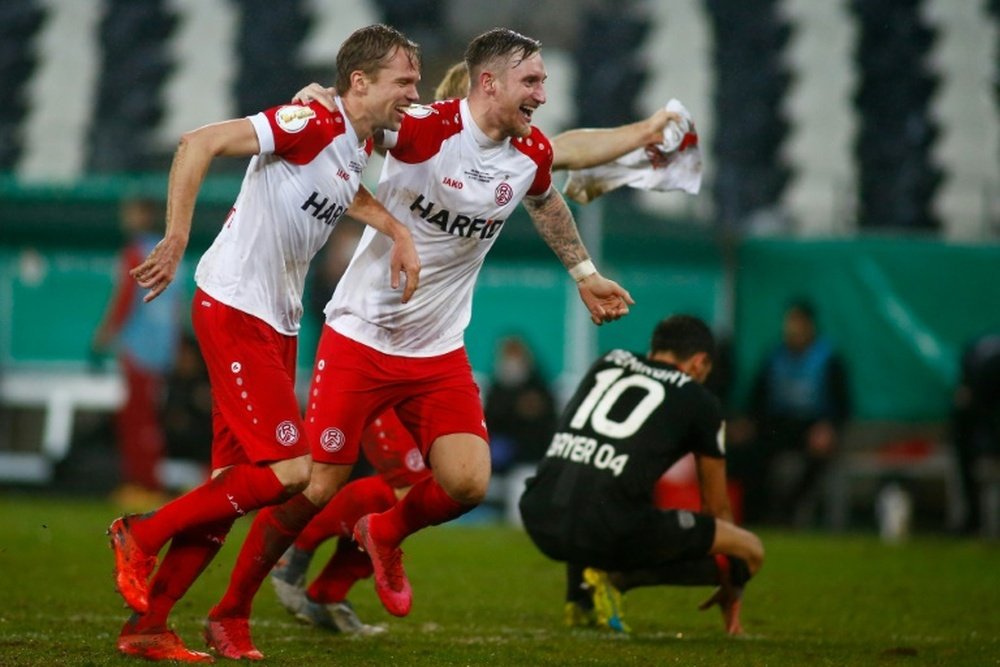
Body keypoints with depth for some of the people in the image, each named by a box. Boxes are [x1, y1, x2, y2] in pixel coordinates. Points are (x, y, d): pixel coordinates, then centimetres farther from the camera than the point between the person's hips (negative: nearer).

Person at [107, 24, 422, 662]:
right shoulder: (311, 124, -17)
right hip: (234, 310, -9)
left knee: (237, 483, 7)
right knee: (291, 471, -14)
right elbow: (200, 143, -23)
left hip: (277, 322, 9)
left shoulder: (362, 144, 10)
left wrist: (399, 233, 17)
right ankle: (143, 533, 0)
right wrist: (176, 238, -28)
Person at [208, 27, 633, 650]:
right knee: (314, 488, -5)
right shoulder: (421, 129, -19)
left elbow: (546, 202, 23)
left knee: (468, 483, -10)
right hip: (361, 337, -5)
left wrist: (585, 273, 30)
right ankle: (230, 611, 14)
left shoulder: (533, 153, 0)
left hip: (440, 352, 5)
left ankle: (387, 534, 24)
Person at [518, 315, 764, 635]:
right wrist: (730, 590, 40)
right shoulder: (700, 402, 13)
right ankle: (618, 578, -4)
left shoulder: (606, 364, 25)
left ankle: (580, 598, 21)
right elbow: (717, 506, 24)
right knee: (750, 551, 9)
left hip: (540, 522, 6)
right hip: (608, 530, -6)